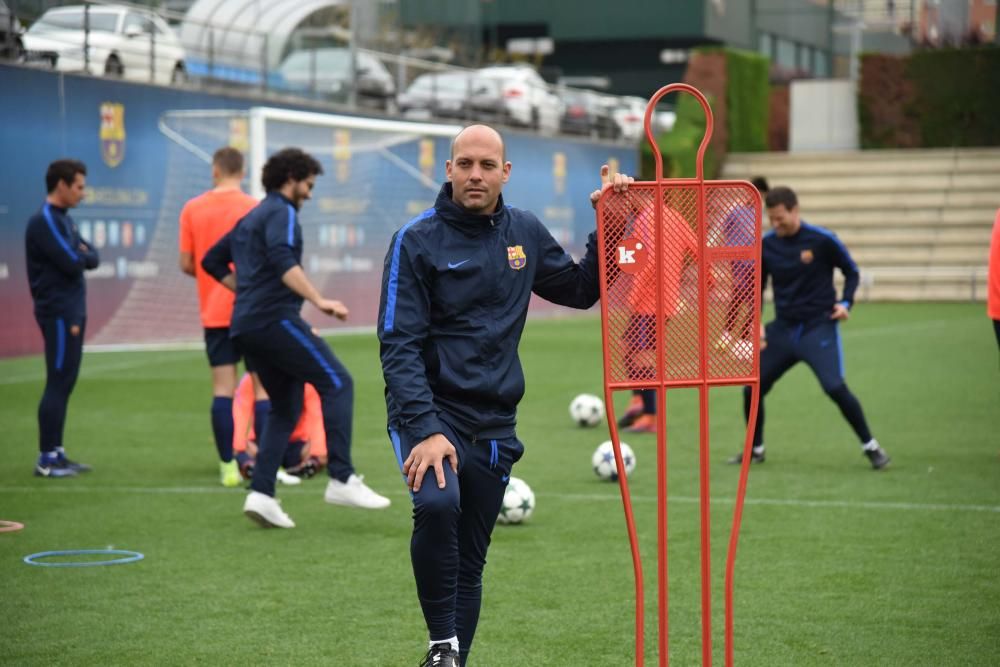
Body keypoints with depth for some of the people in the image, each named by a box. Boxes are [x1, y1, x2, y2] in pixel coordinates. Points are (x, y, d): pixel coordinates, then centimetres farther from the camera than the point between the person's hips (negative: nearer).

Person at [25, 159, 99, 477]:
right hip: (59, 315, -9)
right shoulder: (43, 222, -14)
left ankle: (56, 453, 16)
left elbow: (92, 258, 12)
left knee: (64, 384, 11)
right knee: (58, 384, -8)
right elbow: (72, 264, -20)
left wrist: (80, 254, -8)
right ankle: (46, 459, -5)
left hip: (72, 314, 9)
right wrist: (82, 255, 0)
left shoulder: (63, 220, 16)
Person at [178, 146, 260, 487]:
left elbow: (186, 264, 4)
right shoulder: (254, 209, -6)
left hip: (214, 312, 2)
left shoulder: (192, 209, 2)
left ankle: (228, 465, 0)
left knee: (223, 388, 3)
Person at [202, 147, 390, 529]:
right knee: (336, 383, -7)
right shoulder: (281, 212, -5)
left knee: (286, 408, 13)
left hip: (246, 326, 10)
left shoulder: (250, 218, 23)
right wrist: (320, 302, -28)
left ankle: (261, 494, 2)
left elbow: (213, 261, 29)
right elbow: (283, 261, -23)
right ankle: (341, 480, -14)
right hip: (275, 319, -10)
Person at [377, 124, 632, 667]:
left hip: (494, 426, 5)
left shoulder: (525, 233, 8)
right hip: (429, 412, -5)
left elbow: (581, 290, 21)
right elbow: (399, 346, -13)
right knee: (438, 504, -32)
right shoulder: (417, 240, -8)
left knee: (469, 564, 9)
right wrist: (426, 430, -24)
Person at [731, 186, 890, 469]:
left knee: (835, 387, -21)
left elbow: (851, 272, 2)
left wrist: (846, 303, -13)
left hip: (819, 326, -4)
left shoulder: (822, 240, -11)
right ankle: (755, 449, 24)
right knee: (752, 388, 0)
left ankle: (870, 446, -2)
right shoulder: (765, 245, -1)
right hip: (783, 329, 4)